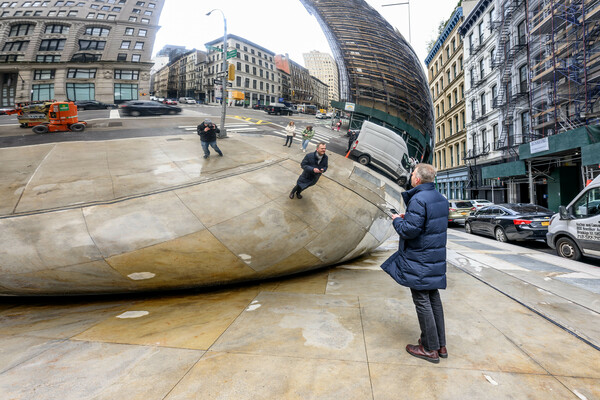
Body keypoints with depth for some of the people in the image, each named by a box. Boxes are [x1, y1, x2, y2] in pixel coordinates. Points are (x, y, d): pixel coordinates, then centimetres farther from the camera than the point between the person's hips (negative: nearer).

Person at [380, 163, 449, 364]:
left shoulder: (418, 200, -21)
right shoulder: (440, 198, 9)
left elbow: (410, 230, -25)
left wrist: (397, 220, -5)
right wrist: (408, 217, 13)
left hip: (419, 259, -9)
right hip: (435, 257, 9)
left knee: (422, 301, 1)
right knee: (434, 298, 17)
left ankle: (430, 349, 13)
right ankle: (441, 345, 29)